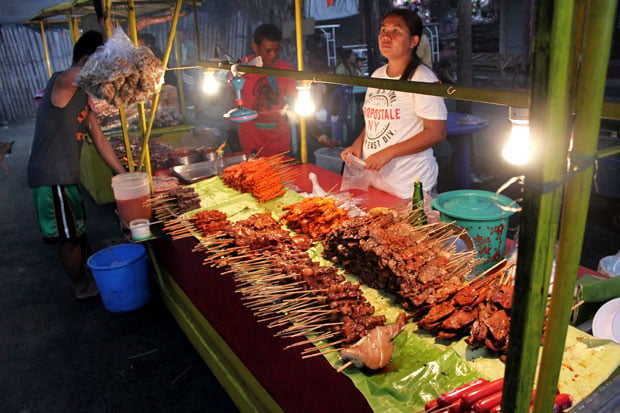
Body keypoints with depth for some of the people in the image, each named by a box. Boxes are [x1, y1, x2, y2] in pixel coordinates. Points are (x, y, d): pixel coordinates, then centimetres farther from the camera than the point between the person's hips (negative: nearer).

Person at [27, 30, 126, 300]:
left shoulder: (85, 95, 11)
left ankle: (91, 275, 39)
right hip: (52, 177, -9)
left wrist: (124, 176, 11)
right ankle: (83, 287, 24)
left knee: (78, 231, 22)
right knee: (69, 237, 6)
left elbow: (100, 141, 13)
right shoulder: (63, 82, -16)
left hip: (67, 176, 9)